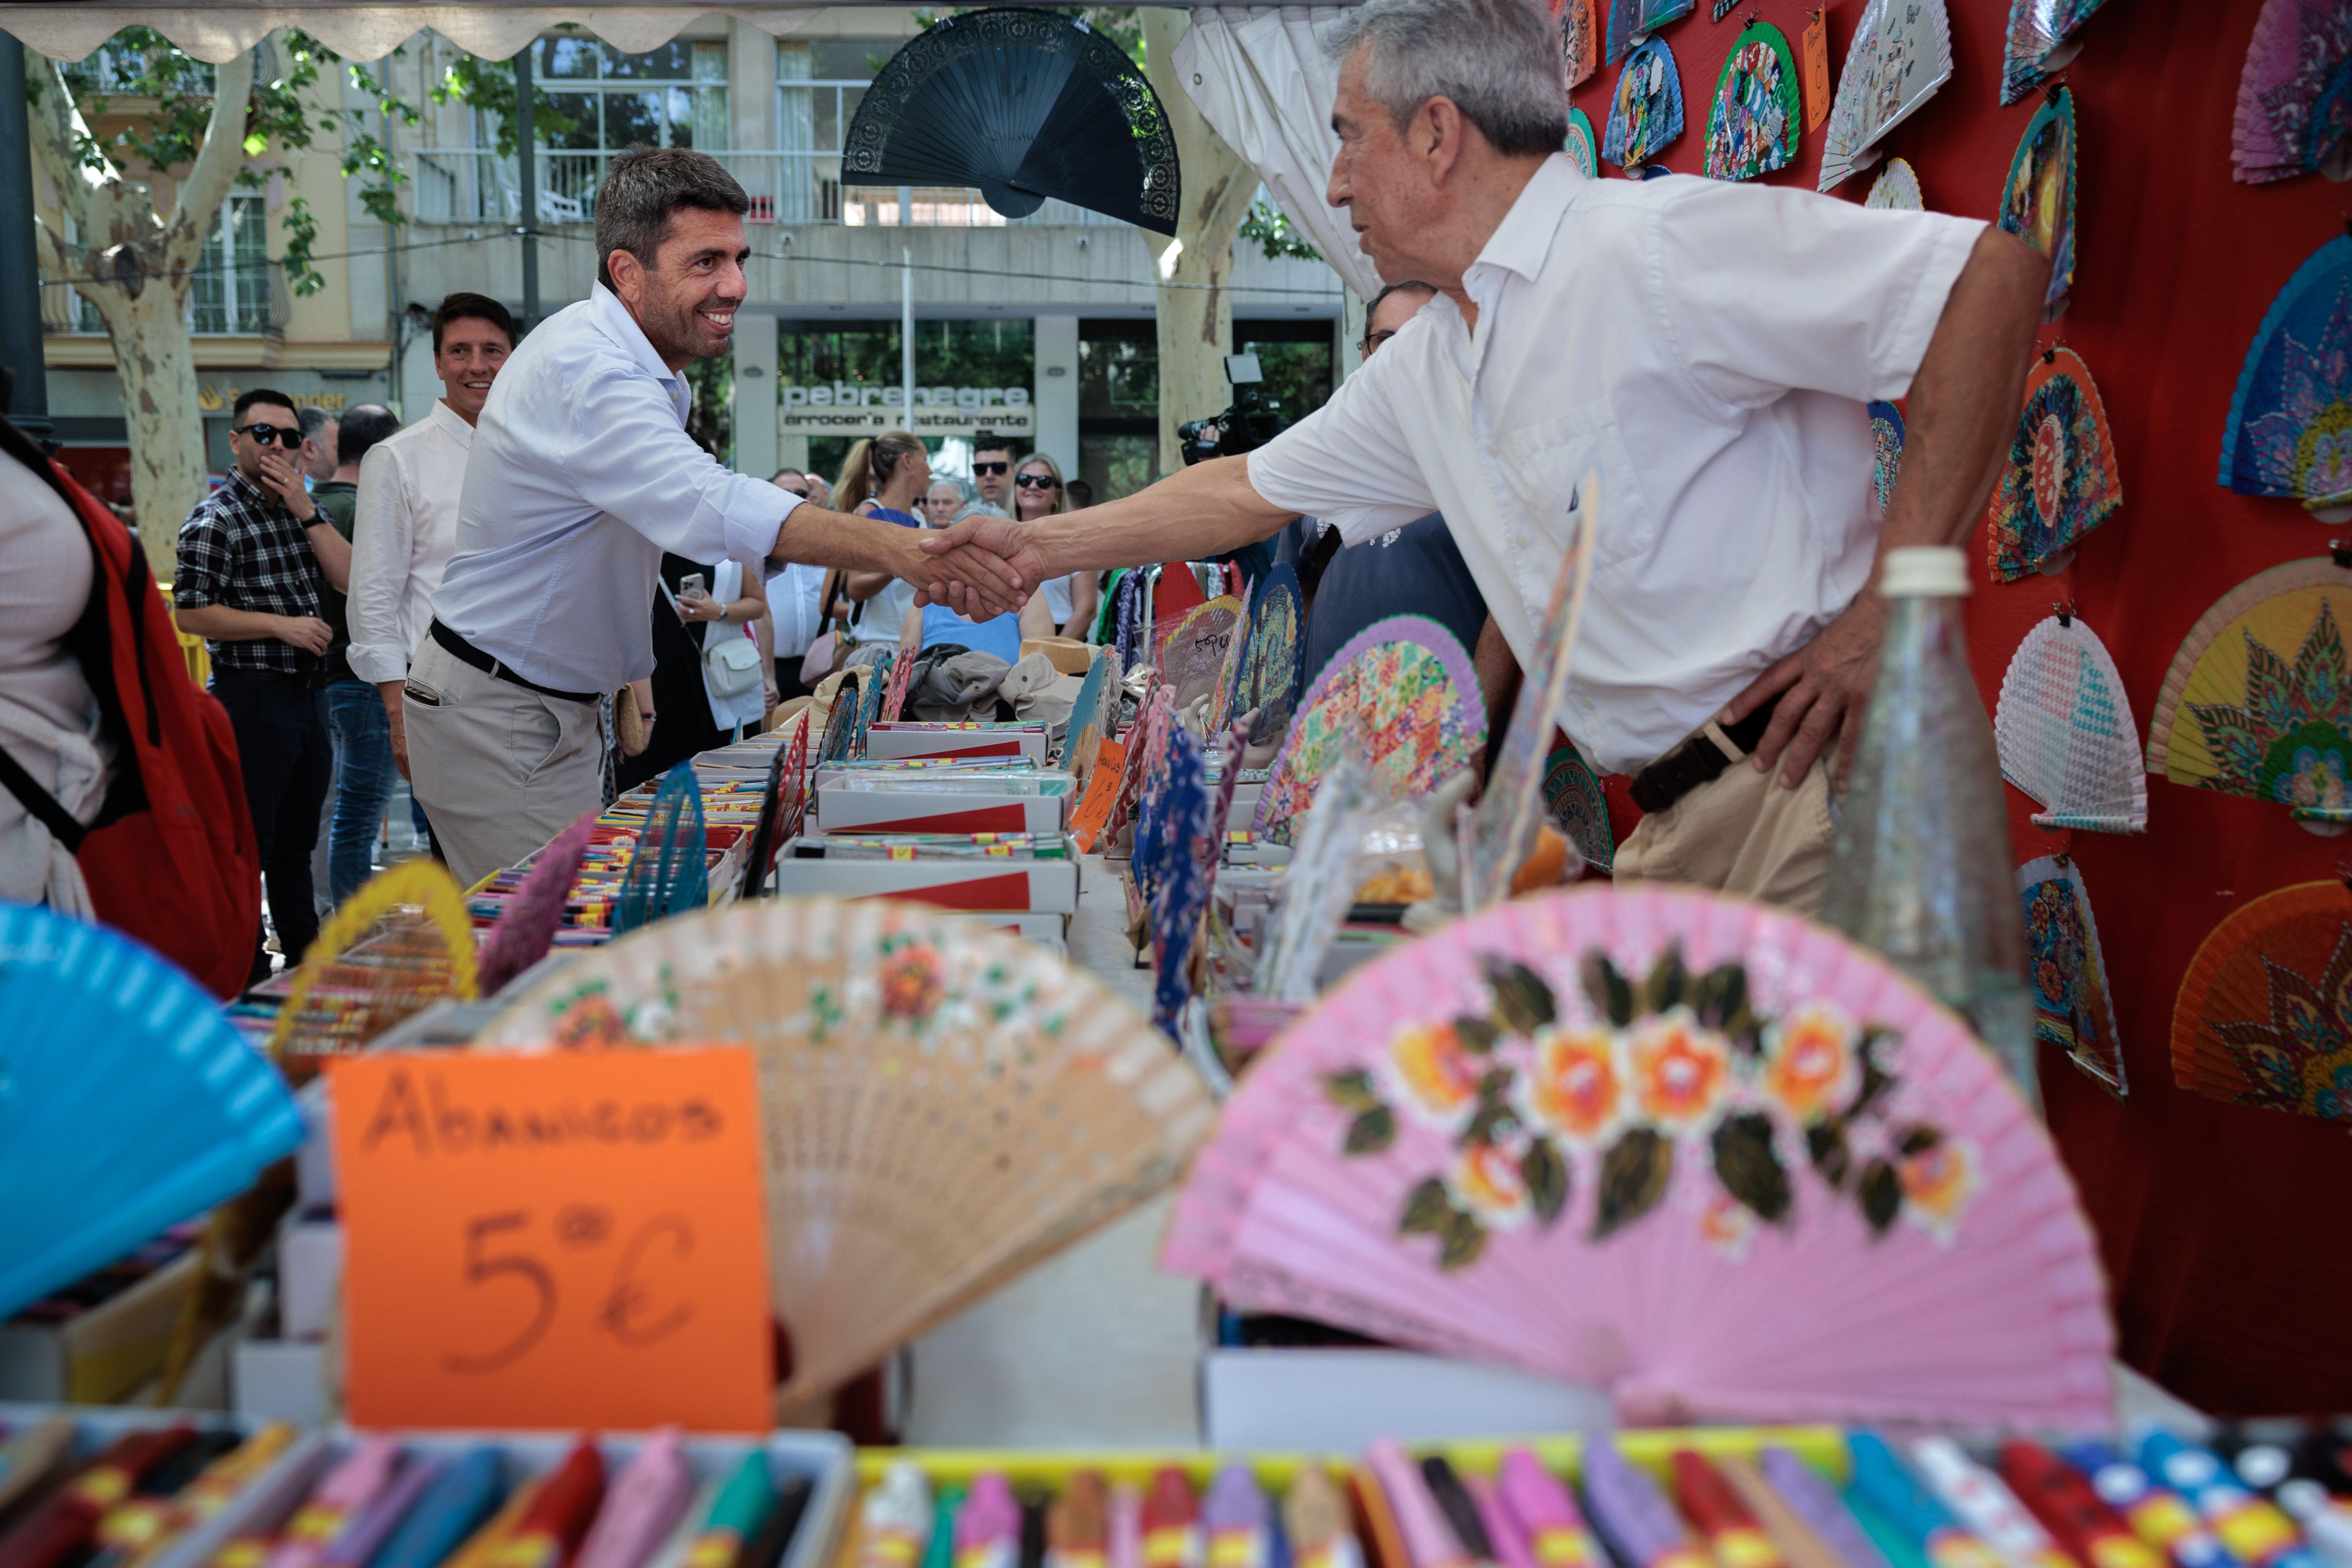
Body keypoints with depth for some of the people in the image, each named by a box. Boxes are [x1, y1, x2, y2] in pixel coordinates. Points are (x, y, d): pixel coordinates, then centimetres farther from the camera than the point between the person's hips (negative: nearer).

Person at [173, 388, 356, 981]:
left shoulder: (303, 508, 14)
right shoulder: (215, 520, -8)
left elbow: (347, 577, 1)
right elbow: (190, 613, -13)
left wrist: (304, 507, -7)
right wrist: (282, 626, -17)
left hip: (309, 693, 7)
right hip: (252, 696, -7)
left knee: (297, 841, 17)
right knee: (247, 843, -1)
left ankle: (305, 955, 28)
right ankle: (246, 971, 8)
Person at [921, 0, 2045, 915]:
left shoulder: (1648, 250, -12)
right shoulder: (1424, 372, 16)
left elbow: (1993, 272, -16)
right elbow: (1252, 491, 28)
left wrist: (1886, 617, -18)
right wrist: (1043, 545, 30)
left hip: (1807, 791, -7)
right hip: (1673, 830, 8)